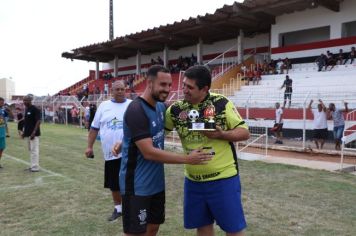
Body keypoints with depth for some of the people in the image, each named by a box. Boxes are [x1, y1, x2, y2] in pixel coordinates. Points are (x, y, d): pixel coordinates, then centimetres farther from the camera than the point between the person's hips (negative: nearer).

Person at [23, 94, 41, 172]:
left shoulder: (35, 109, -13)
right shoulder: (26, 109, 14)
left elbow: (38, 121, -17)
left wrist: (34, 132, -22)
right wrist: (24, 132, 18)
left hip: (34, 134, -9)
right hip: (28, 133, 9)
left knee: (34, 150, -6)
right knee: (31, 150, 13)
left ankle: (35, 167, -1)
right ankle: (33, 166, 22)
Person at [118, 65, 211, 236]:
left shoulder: (161, 107, 4)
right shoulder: (136, 110, -21)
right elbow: (149, 152, -25)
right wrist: (187, 159, -23)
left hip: (156, 182, 8)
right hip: (137, 185, -8)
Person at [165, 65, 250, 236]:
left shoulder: (221, 104, -11)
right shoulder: (176, 109, -2)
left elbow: (244, 133, -6)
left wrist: (221, 134, -24)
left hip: (223, 178, -3)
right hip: (193, 180, 4)